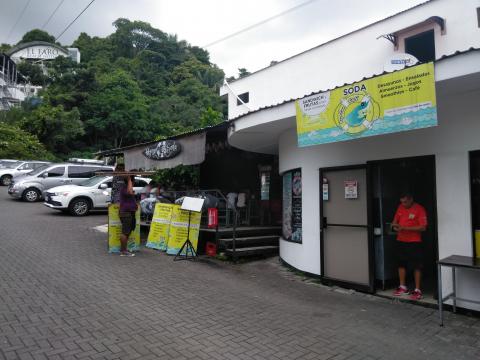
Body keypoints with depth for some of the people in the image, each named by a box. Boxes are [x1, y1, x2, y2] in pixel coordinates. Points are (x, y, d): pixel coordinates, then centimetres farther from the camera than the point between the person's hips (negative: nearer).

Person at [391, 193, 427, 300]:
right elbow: (395, 220, 16)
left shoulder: (419, 209, -13)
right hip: (401, 240, 6)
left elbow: (423, 227, -17)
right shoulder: (400, 207, 6)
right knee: (401, 263, 12)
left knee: (416, 266, 2)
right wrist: (395, 225, -8)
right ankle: (403, 287, 25)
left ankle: (417, 290, 11)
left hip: (414, 242, -6)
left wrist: (405, 228, -23)